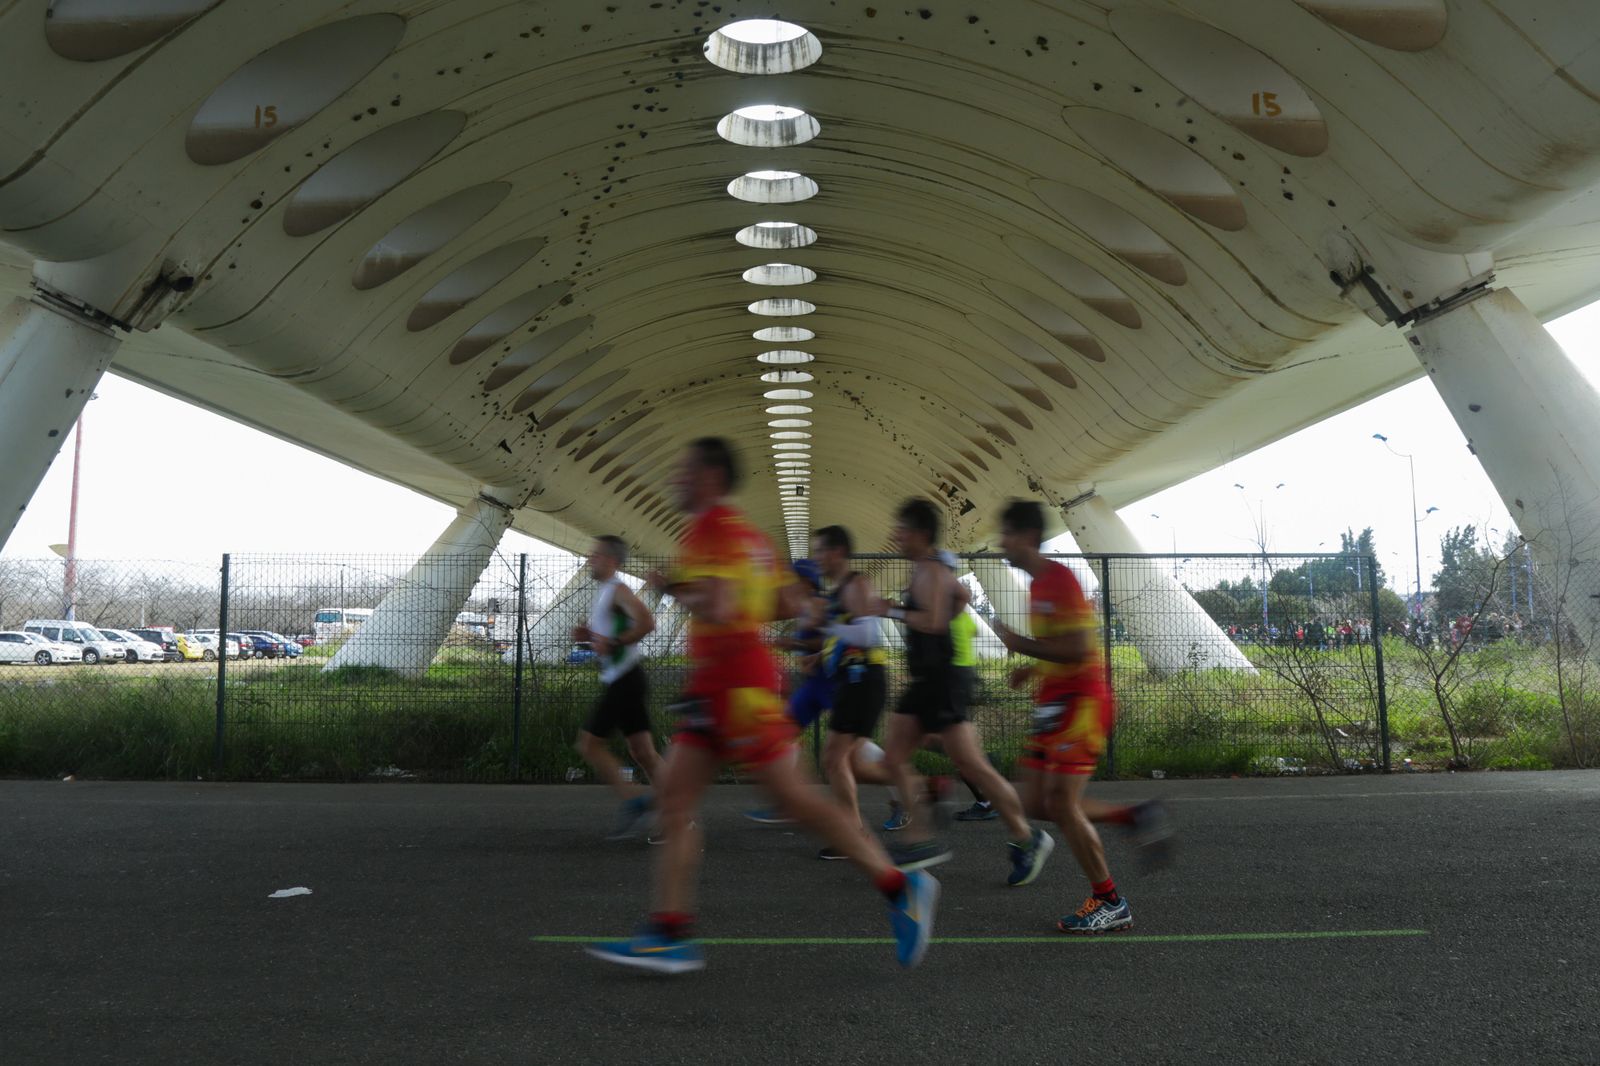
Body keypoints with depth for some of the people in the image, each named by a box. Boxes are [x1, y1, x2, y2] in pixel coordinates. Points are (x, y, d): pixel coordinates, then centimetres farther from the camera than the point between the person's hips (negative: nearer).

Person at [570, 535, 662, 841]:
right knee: (643, 752, 6)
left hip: (623, 681, -10)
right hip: (621, 680, 10)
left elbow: (647, 623, -26)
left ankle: (634, 801, -6)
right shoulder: (604, 593, 20)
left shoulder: (618, 590, -10)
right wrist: (588, 635, 13)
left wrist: (612, 642, -22)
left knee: (588, 743, -4)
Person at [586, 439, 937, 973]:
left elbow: (716, 609, -25)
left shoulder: (712, 529, -11)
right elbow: (789, 607, 20)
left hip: (737, 682, -10)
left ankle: (901, 888, 5)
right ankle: (670, 934, 6)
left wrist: (674, 588, -8)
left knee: (796, 797, -5)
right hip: (713, 683, 10)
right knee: (674, 796, 5)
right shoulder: (744, 532, 19)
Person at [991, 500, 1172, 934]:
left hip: (1080, 702, -10)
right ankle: (1136, 817, 17)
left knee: (1061, 804, -9)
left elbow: (1078, 649, -25)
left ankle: (1110, 904, 5)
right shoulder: (1038, 584, 15)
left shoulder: (1060, 580, -17)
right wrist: (1033, 669, 13)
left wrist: (1020, 644, -16)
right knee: (1038, 804, 8)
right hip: (1053, 703, 10)